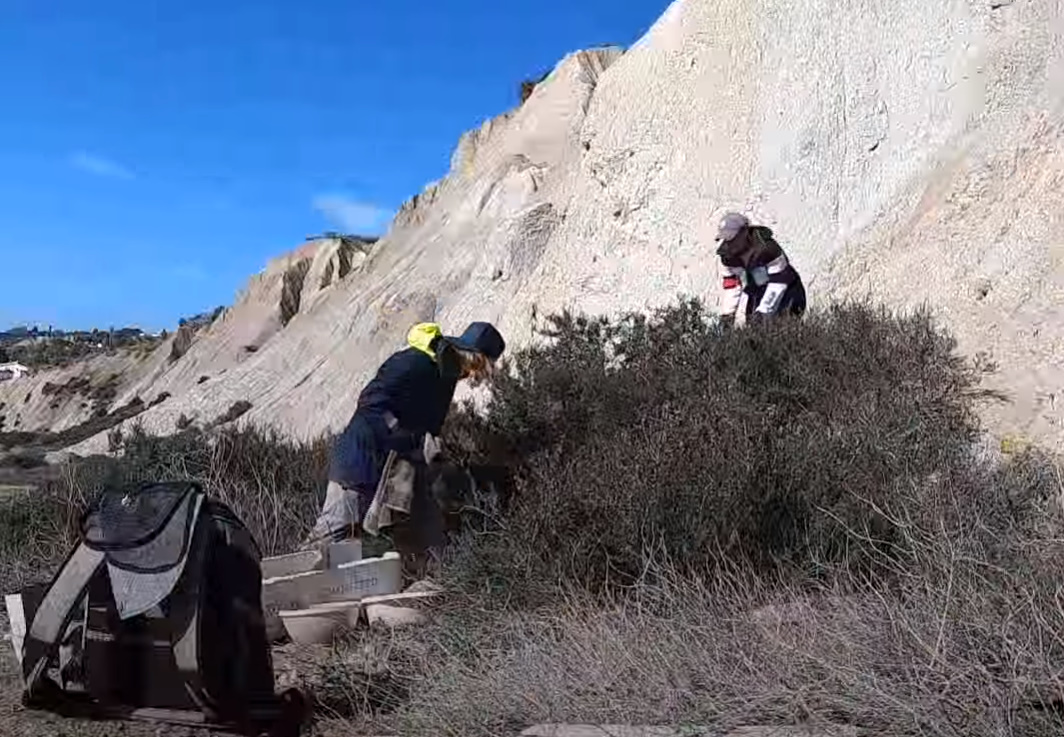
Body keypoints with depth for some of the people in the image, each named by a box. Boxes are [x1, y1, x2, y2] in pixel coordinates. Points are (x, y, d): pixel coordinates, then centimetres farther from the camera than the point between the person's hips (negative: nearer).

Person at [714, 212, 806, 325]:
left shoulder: (766, 247, -30)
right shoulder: (728, 255, -9)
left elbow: (778, 282, -27)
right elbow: (731, 284, -1)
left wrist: (762, 311, -29)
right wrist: (727, 313, -11)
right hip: (757, 294, 7)